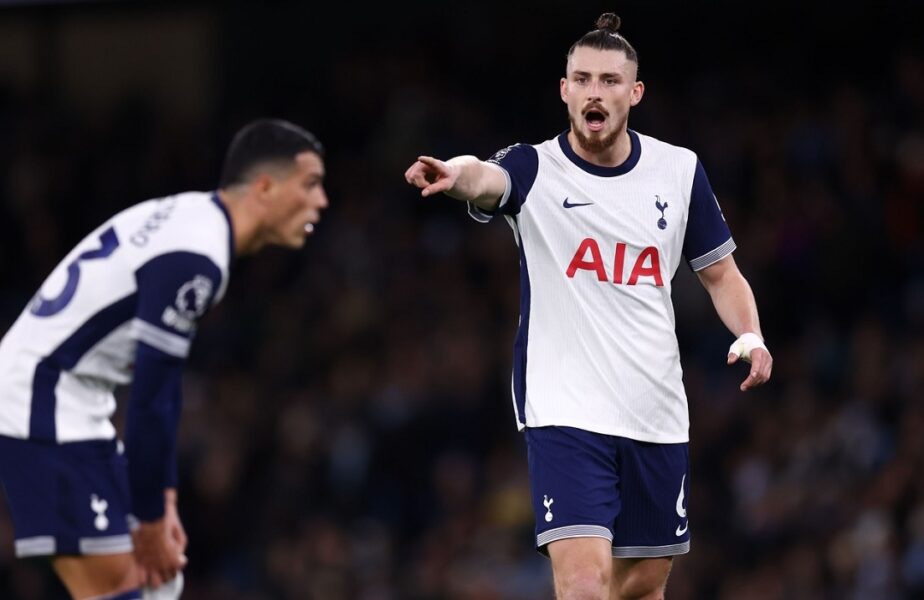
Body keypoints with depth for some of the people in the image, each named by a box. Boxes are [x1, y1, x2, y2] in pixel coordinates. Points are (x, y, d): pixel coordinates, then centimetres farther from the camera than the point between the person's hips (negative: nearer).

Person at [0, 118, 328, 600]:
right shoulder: (193, 256, -20)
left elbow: (161, 385, 17)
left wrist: (162, 500, 16)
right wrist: (150, 522, -13)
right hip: (44, 401, -10)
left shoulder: (193, 218, 12)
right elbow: (150, 397, -20)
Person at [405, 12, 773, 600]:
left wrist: (751, 335, -5)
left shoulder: (679, 171, 5)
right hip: (565, 413, -4)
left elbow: (720, 273, 15)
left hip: (657, 416, 4)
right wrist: (457, 174, -55)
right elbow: (486, 177, -30)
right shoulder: (535, 169, -6)